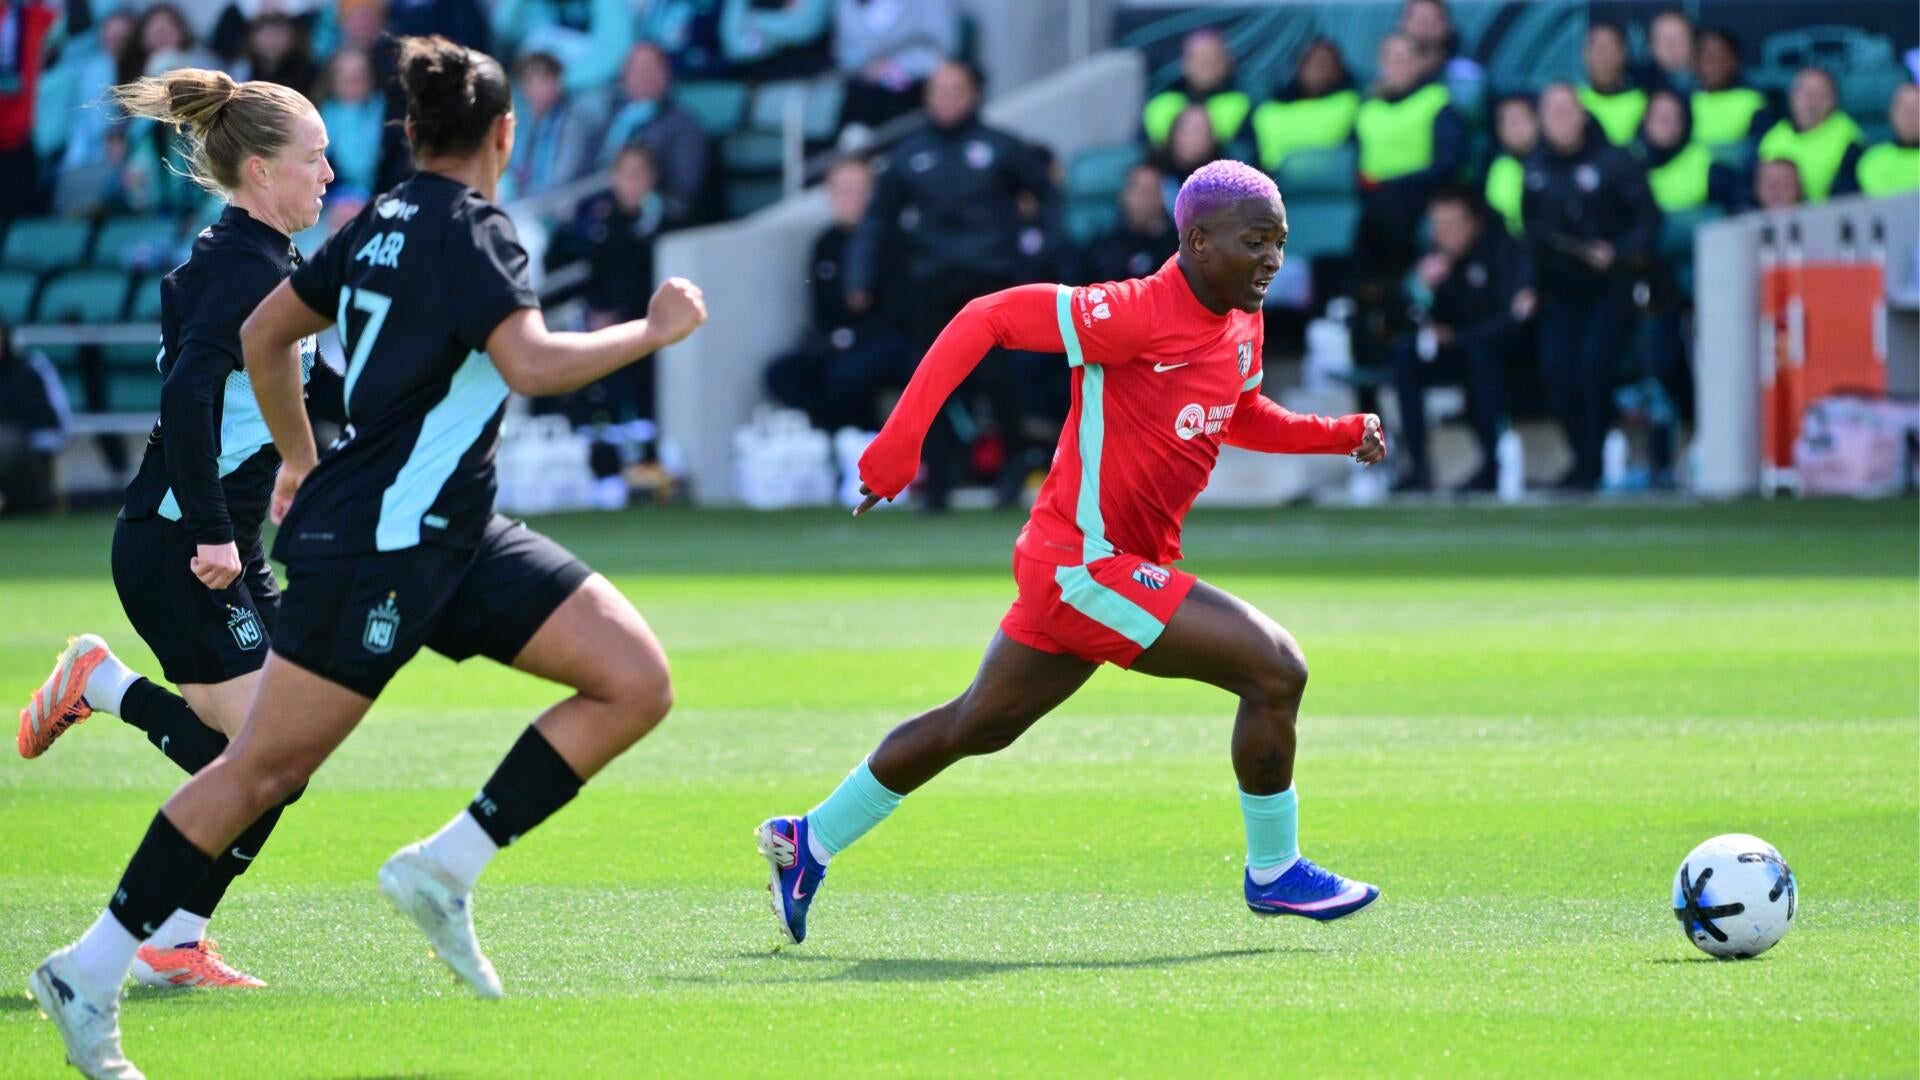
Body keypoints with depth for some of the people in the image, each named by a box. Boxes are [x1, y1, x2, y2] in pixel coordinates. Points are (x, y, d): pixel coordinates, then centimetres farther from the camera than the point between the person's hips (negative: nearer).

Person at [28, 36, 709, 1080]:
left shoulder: (383, 223, 12)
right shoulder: (470, 230, -13)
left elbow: (263, 334, 21)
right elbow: (532, 362, -27)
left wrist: (302, 461, 31)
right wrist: (652, 330, -15)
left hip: (451, 539, 9)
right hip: (377, 546, -9)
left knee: (637, 681, -1)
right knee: (264, 767, -3)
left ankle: (444, 869, -1)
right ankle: (91, 971, 5)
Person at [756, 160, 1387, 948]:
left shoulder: (1243, 328, 6)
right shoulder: (1136, 315, -22)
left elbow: (1241, 417, 26)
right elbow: (987, 318, -21)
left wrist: (1344, 434, 11)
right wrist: (901, 437, -25)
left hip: (1073, 568, 10)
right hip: (1089, 564, -10)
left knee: (978, 725, 21)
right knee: (1275, 669, -13)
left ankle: (809, 844, 34)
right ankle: (1274, 873, 3)